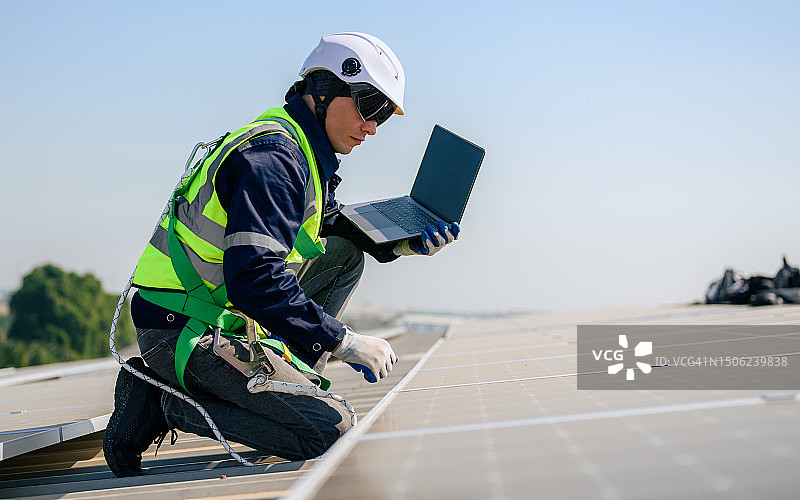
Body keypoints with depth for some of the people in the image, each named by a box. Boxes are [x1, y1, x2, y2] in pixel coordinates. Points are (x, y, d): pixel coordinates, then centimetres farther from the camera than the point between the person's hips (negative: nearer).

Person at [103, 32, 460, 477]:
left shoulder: (301, 154, 13)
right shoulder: (272, 157, -20)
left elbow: (335, 225, 24)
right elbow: (253, 279, -29)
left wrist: (403, 243, 5)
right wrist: (342, 341, -24)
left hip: (224, 314, 10)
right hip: (183, 331, -10)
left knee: (346, 255, 12)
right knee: (331, 428, -16)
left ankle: (288, 376, 5)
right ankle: (177, 406, -6)